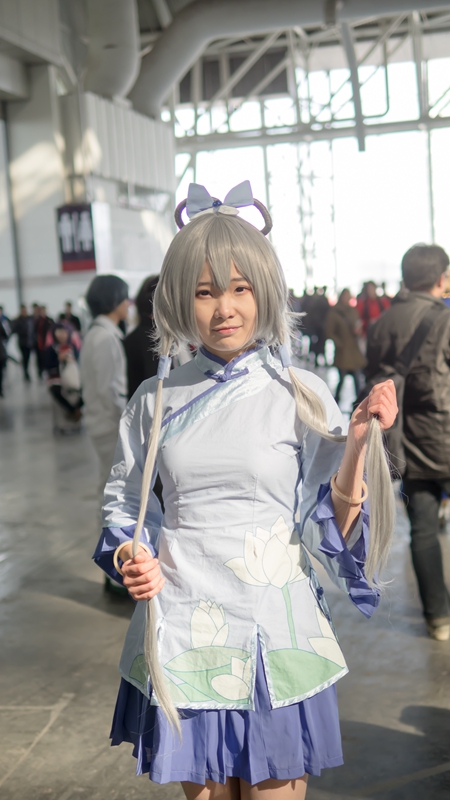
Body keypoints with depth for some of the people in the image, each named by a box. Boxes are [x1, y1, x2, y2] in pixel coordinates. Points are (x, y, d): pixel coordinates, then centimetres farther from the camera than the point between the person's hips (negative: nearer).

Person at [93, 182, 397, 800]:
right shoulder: (156, 399, 1)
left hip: (272, 631, -2)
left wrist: (359, 444, -19)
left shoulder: (301, 395, -5)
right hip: (182, 629, 2)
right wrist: (127, 556, -6)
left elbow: (334, 530, -5)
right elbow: (123, 502, 14)